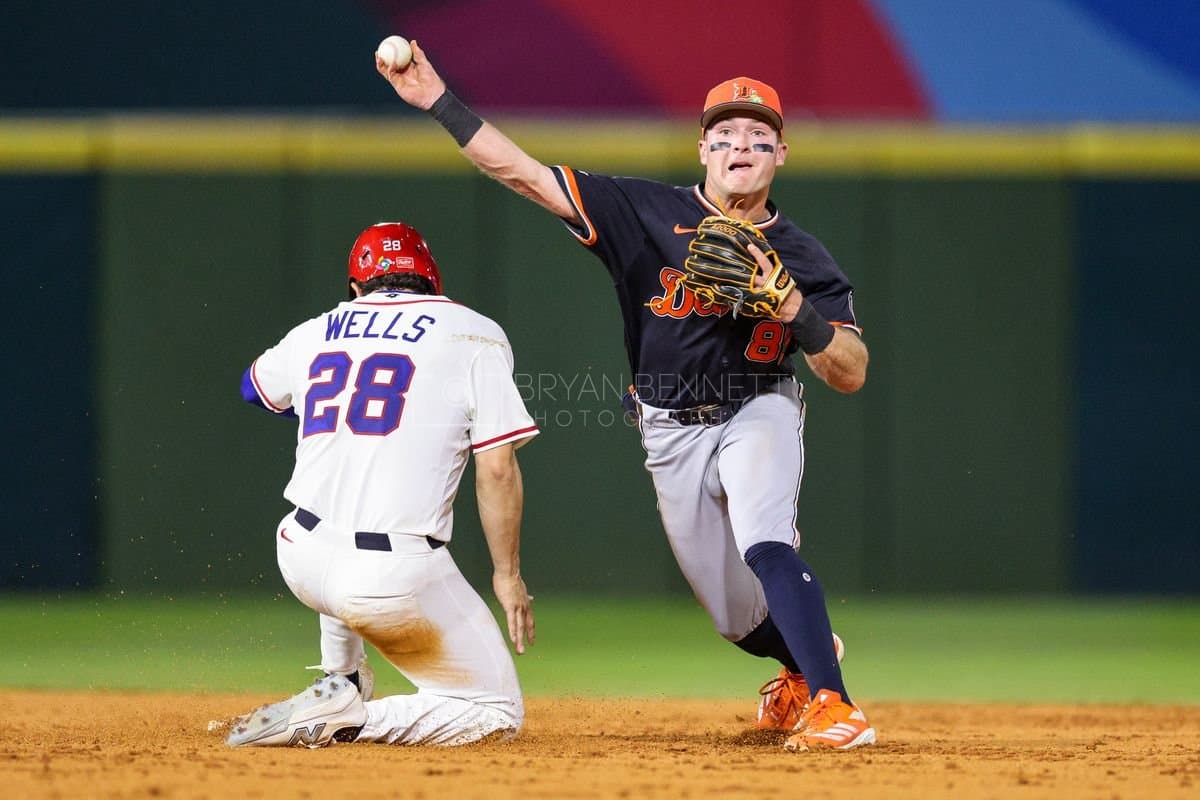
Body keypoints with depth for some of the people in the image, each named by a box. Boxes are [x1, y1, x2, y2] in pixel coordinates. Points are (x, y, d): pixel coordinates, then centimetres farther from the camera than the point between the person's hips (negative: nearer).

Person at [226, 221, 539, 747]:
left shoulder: (315, 334, 14)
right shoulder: (474, 335, 2)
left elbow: (255, 387, 37)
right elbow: (497, 470, -4)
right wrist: (507, 574, 5)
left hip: (301, 561, 5)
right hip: (397, 580, -5)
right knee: (497, 710, 6)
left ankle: (341, 681, 32)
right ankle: (337, 721, -11)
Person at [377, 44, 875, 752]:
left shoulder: (803, 259, -9)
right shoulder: (649, 213, -8)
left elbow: (851, 375, -12)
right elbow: (524, 173, -12)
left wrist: (793, 307, -28)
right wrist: (437, 101, -20)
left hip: (758, 413, -2)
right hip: (673, 434, 2)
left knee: (766, 548, -32)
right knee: (740, 618, 9)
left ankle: (833, 706, -31)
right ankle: (805, 659, 44)